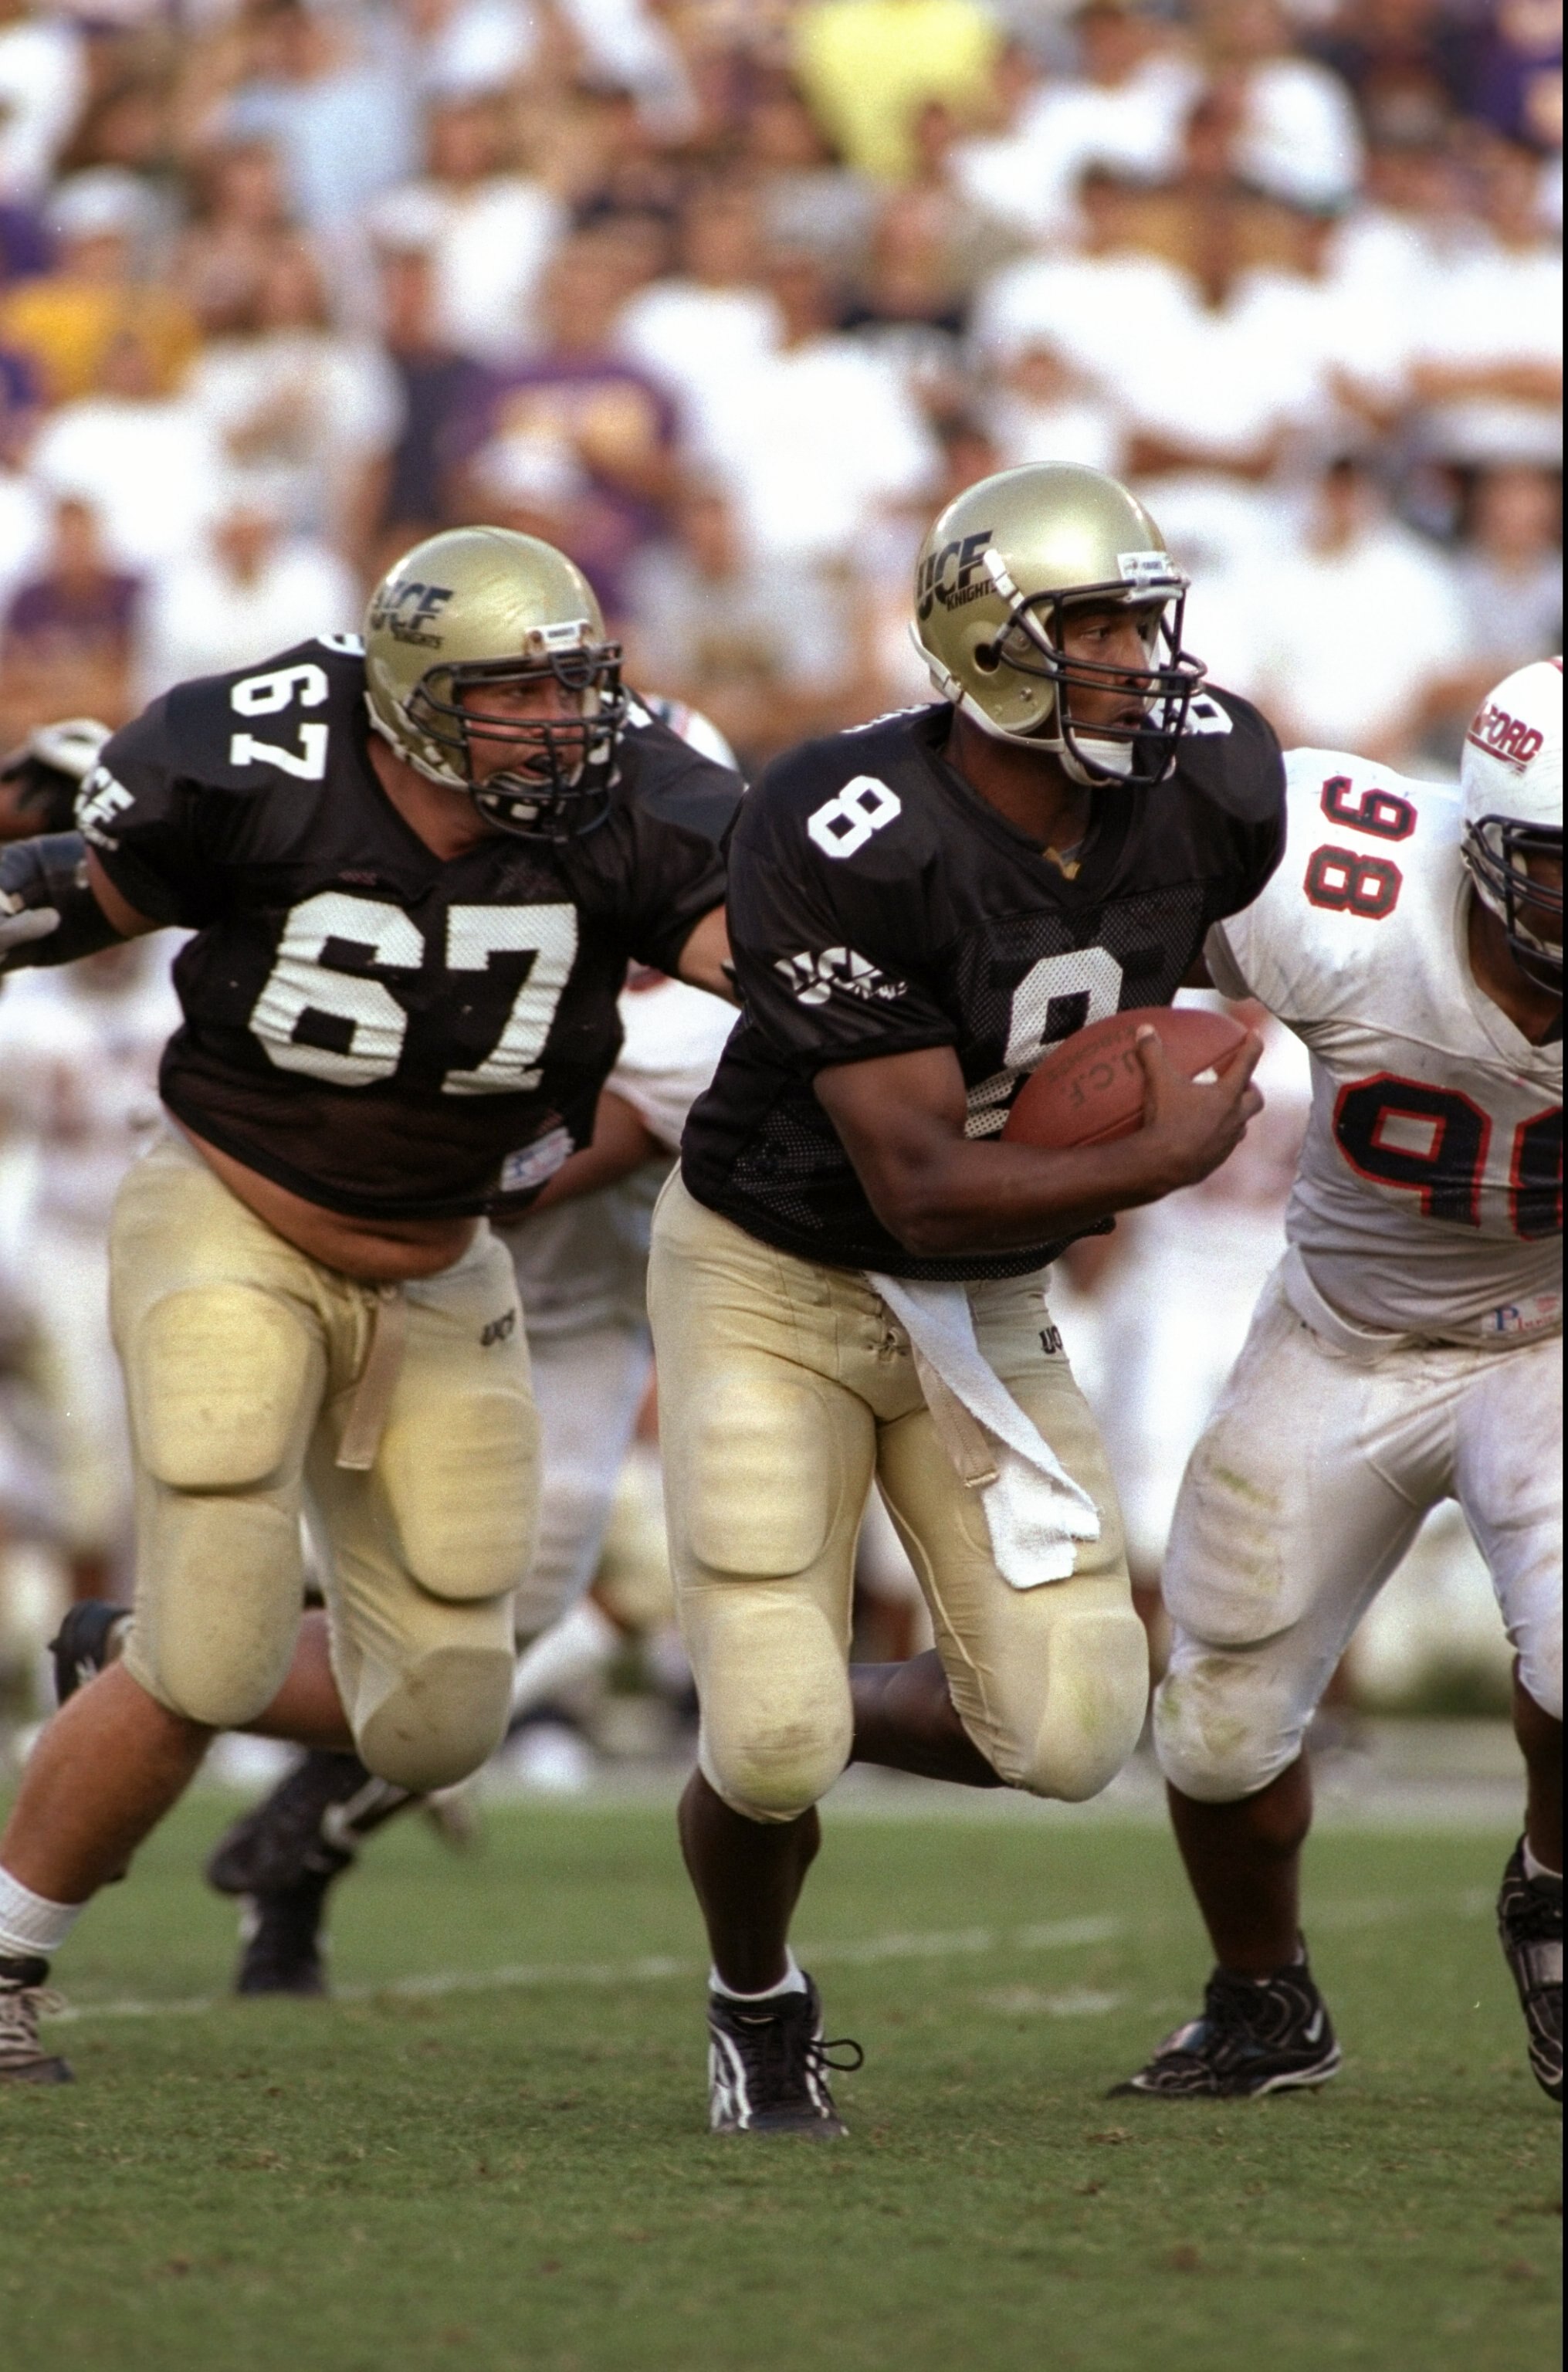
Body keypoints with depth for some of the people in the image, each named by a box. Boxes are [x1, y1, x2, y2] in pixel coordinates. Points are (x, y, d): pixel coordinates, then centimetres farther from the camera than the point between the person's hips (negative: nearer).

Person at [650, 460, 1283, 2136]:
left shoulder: (1207, 786, -13)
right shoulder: (853, 839, -31)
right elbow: (922, 1191, -29)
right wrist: (1161, 1159, -24)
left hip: (988, 1306, 5)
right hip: (776, 1282, -5)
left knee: (1069, 1731, -8)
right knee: (772, 1749, -12)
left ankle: (818, 1719, 25)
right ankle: (756, 2010, 23)